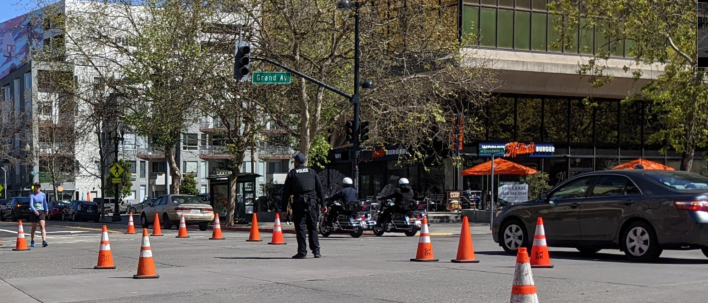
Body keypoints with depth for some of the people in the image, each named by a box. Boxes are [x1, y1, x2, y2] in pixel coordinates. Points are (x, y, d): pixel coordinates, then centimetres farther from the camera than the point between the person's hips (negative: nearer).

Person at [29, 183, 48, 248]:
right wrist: (34, 210, -32)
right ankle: (32, 242, 28)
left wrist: (46, 210, 31)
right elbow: (31, 204, -16)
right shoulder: (32, 195, -5)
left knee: (42, 227, -15)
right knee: (34, 228, 9)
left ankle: (44, 241, -26)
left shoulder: (43, 195, 5)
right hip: (33, 212, -1)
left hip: (41, 212, 1)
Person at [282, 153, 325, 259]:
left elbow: (286, 191, 4)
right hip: (312, 202, 3)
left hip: (299, 203, -3)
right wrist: (323, 203, 11)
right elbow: (320, 188, 9)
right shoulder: (312, 172, 13)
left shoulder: (292, 173, 6)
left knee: (300, 228, -1)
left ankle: (302, 252, -3)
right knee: (313, 228, 9)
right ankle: (316, 250, 5)